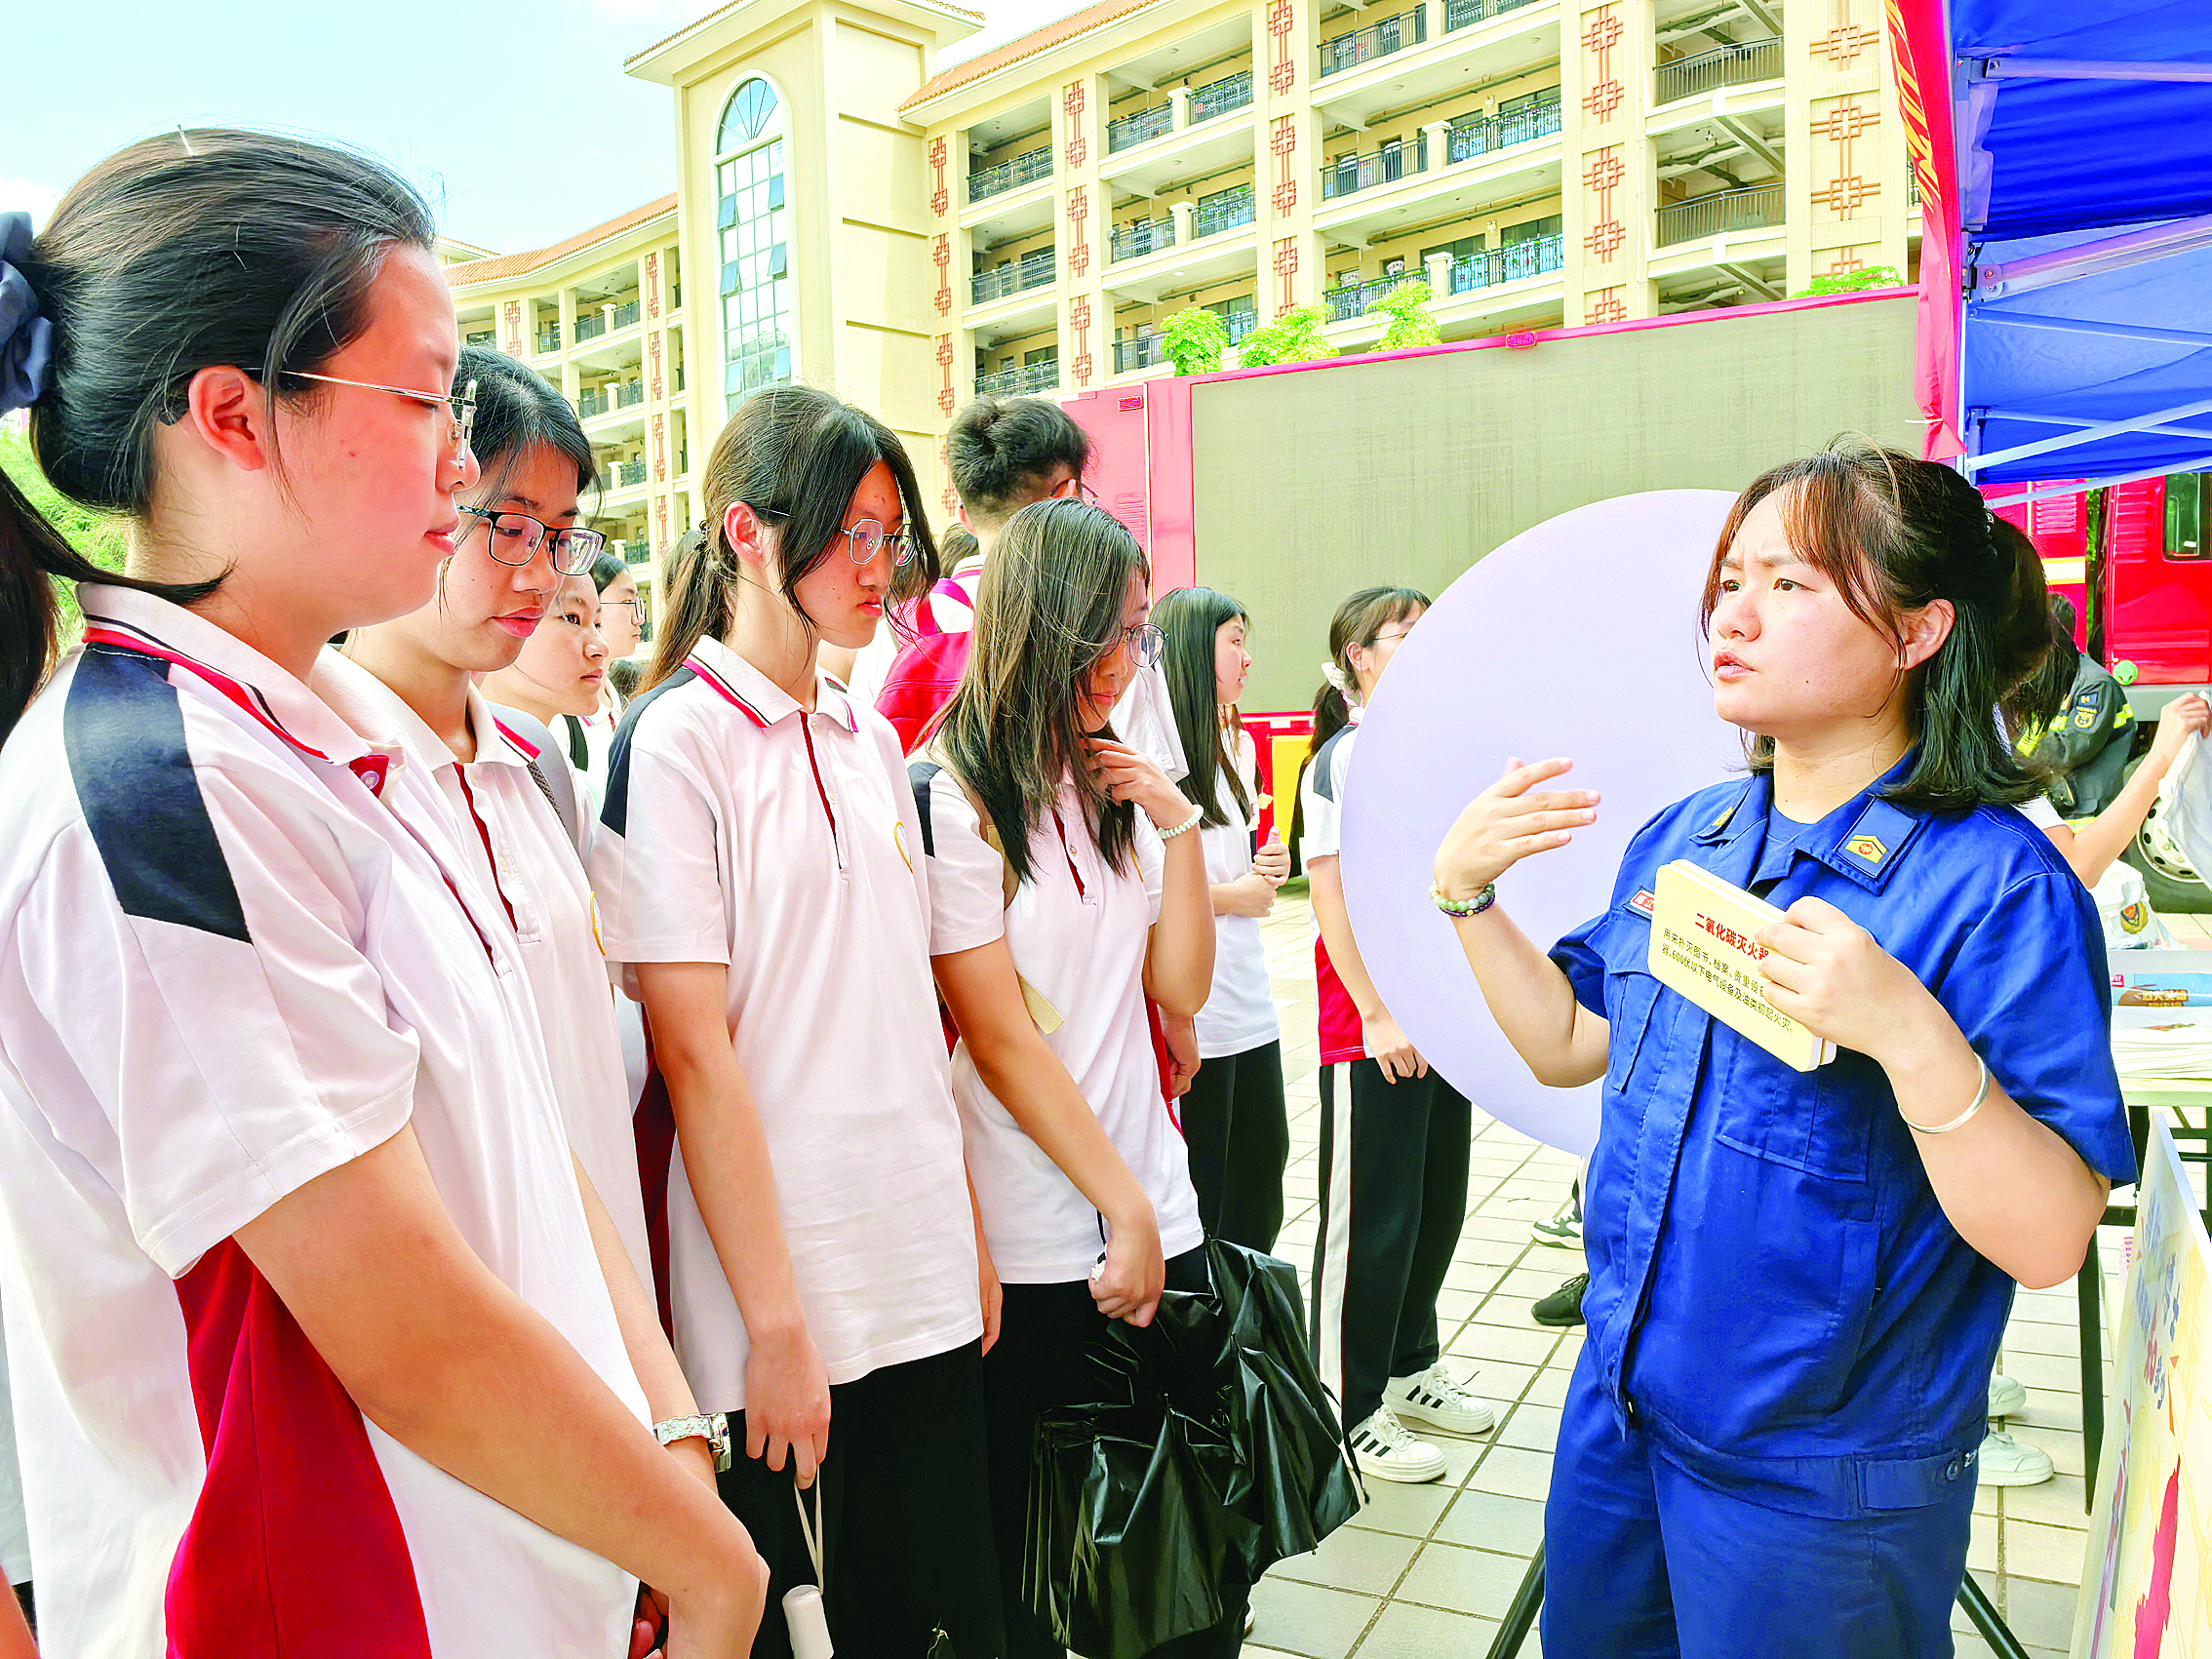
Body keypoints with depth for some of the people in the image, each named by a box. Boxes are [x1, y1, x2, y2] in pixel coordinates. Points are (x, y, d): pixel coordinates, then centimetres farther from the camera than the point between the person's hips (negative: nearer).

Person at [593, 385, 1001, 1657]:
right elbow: (695, 1051, -14)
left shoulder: (873, 742, 10)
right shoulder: (676, 741, -10)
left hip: (927, 1278, 6)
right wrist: (776, 1321, -14)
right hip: (771, 1291, -6)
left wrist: (972, 1232, 10)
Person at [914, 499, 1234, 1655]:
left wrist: (1177, 821, -3)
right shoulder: (949, 798, -11)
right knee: (1022, 1552, 10)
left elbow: (1180, 989, 6)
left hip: (1155, 1212, 6)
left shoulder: (1114, 787, 10)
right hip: (1033, 1245, -6)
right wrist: (1123, 1209, -10)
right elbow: (1000, 1040, -13)